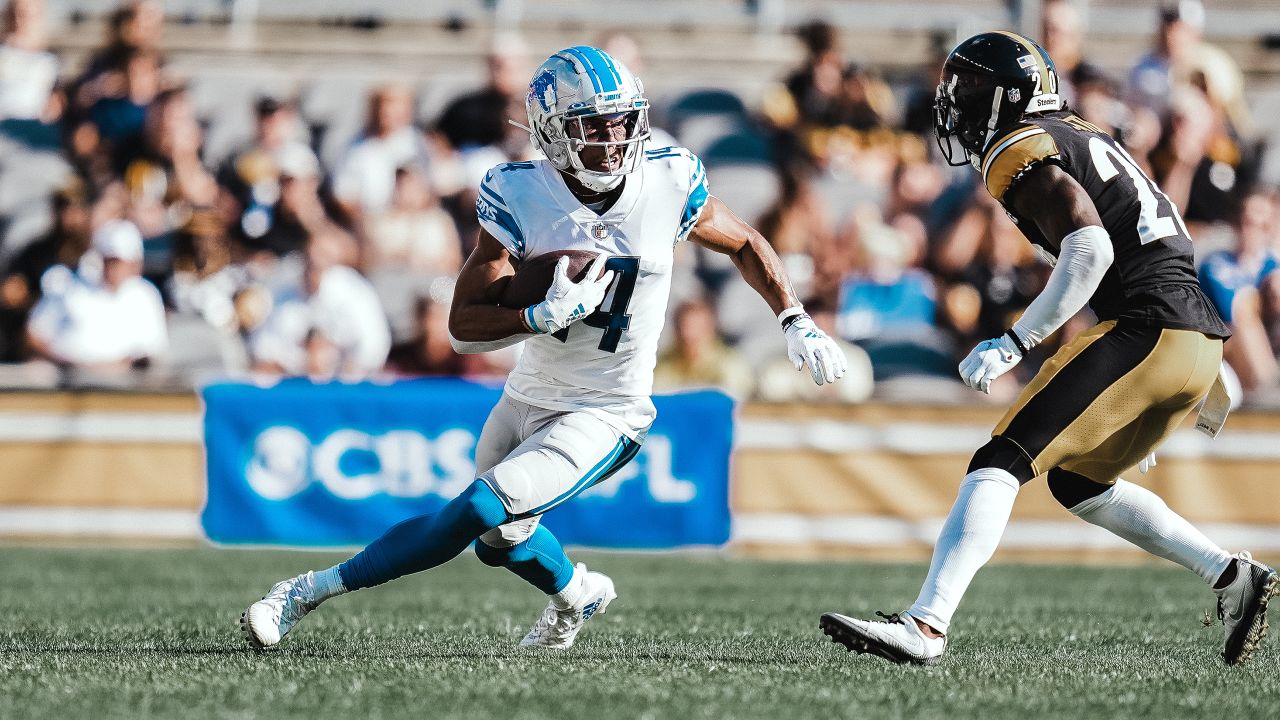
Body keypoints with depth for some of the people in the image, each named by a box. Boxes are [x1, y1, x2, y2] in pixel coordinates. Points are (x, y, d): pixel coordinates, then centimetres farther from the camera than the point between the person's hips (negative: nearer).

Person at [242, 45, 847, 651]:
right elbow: (464, 324, -19)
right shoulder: (521, 198, -15)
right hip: (528, 398, 3)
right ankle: (575, 594, 55)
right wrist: (545, 316, -35)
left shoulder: (669, 186, -12)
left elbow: (745, 245, 9)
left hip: (602, 418, -3)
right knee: (500, 539, 24)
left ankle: (310, 590, -10)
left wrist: (796, 322, 1)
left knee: (478, 511, -19)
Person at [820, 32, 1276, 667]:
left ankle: (925, 626, -24)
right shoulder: (1083, 139, 24)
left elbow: (1090, 252, -19)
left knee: (1002, 462, -13)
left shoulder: (1020, 151, -5)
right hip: (1199, 335, 9)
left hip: (1145, 329, -9)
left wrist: (1011, 345, -14)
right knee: (1076, 481, 24)